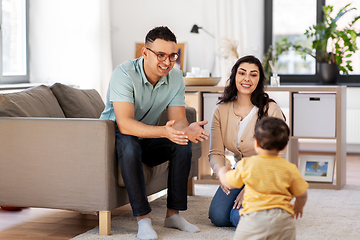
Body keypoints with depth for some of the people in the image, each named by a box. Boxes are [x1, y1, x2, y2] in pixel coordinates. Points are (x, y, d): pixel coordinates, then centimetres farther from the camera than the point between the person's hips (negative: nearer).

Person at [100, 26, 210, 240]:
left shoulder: (175, 77, -6)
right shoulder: (124, 74, -25)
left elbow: (178, 120, -11)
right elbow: (124, 124, -35)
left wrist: (187, 130, -37)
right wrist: (163, 131, -49)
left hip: (148, 140, 5)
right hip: (114, 137, -5)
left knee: (183, 144, -20)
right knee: (129, 146, -37)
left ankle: (173, 214, -11)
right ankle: (143, 218, -31)